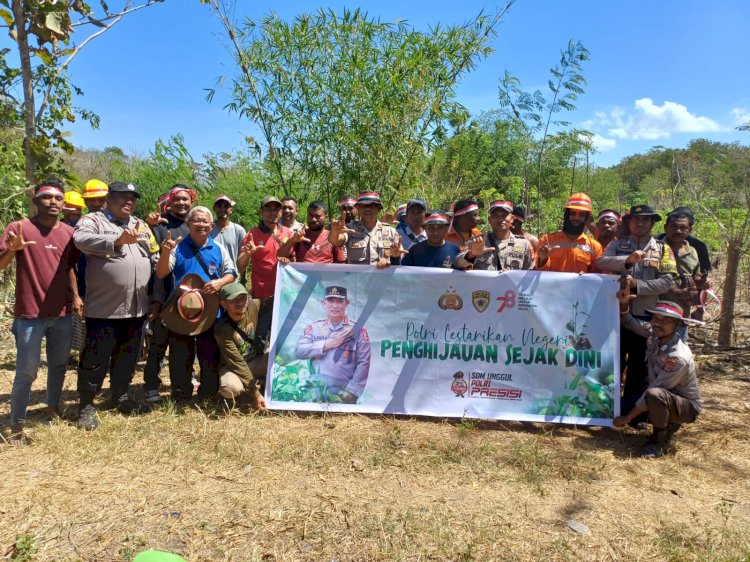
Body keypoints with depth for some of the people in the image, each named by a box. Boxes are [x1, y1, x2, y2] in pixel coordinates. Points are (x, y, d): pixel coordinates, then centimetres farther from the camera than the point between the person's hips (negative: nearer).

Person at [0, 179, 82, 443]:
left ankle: (53, 407, 37)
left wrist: (75, 296, 8)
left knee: (59, 364, 18)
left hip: (62, 313, 5)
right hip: (30, 315, -5)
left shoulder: (69, 232, 7)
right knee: (26, 372, -1)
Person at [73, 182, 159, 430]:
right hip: (104, 307, -5)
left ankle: (120, 395, 33)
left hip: (136, 307, 5)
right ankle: (86, 405, 17)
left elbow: (155, 260, 15)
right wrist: (117, 240, -39)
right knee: (96, 358, 3)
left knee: (127, 356, 17)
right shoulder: (93, 220, -2)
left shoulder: (142, 226, 14)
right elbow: (81, 239, -26)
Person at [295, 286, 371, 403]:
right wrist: (327, 344, -11)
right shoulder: (313, 327, 6)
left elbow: (363, 364, -5)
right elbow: (298, 351, -4)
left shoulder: (358, 330, -1)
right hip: (314, 393, 2)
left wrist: (350, 392, -12)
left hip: (343, 395, -2)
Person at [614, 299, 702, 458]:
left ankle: (660, 440, -14)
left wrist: (628, 417, -23)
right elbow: (629, 322, 5)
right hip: (662, 399, 8)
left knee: (655, 395, -38)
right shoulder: (654, 334, -10)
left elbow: (653, 391, -29)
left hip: (687, 406, -8)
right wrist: (623, 303, -17)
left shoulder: (678, 357, -31)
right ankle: (668, 423, 16)